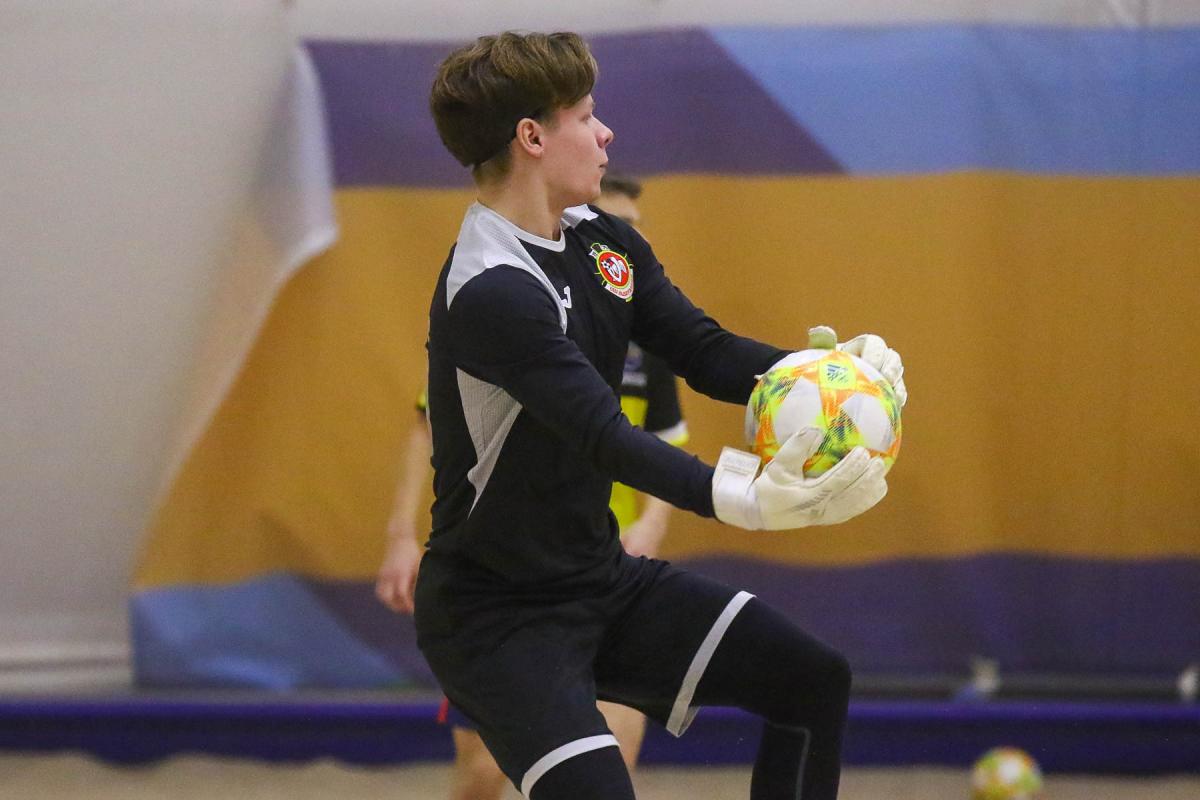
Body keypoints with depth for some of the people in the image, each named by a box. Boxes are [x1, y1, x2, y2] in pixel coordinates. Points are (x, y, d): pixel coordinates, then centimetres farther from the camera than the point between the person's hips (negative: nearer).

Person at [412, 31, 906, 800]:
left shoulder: (602, 240, 4)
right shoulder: (489, 292, -25)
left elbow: (706, 354, 1)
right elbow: (605, 436, -35)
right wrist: (743, 498, -49)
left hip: (603, 578, 9)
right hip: (496, 613, -9)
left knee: (815, 680, 6)